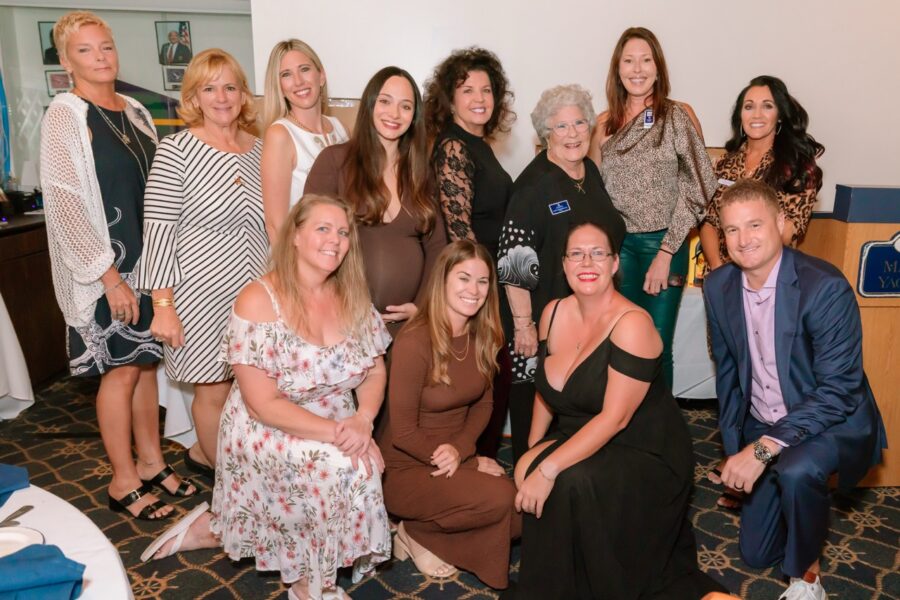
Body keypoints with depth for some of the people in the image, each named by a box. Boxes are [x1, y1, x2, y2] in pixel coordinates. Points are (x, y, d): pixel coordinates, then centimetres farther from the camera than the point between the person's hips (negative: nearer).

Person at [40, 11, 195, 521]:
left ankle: (151, 461, 28)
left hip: (148, 261, 6)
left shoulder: (135, 112, 10)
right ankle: (124, 483, 17)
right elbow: (64, 203, -15)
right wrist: (110, 275, -18)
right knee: (121, 369, 1)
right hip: (105, 267, -6)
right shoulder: (66, 116, -9)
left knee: (146, 362, 13)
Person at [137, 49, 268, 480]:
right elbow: (158, 230, -11)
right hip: (202, 293, -5)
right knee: (215, 391, 6)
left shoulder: (258, 147, 7)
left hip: (255, 291, 5)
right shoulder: (177, 150, -9)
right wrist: (162, 305, -14)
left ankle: (204, 453, 37)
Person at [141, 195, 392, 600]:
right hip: (269, 433, -6)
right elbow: (263, 404, -20)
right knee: (348, 469, -30)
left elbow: (375, 371, 2)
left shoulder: (352, 298, -1)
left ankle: (211, 530, 21)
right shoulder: (259, 301, -18)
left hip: (337, 428, 7)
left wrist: (362, 420, -18)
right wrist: (335, 432, -27)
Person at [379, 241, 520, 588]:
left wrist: (460, 449, -14)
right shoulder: (414, 342, -23)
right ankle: (415, 531, 1)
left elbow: (482, 404, 7)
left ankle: (435, 538, 10)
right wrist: (473, 463, -14)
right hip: (405, 469, -7)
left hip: (456, 460, 7)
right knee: (500, 497, -25)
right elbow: (402, 433, -18)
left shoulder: (484, 336, -3)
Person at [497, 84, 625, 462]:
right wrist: (523, 324, -19)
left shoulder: (591, 171, 8)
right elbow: (513, 262, -18)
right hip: (544, 318, -7)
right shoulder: (534, 183, -14)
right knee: (534, 400, 4)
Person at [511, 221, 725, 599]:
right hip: (582, 441, 6)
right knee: (528, 472, -19)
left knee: (570, 484, -31)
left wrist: (548, 468, -29)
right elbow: (546, 390, 10)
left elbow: (615, 417, -26)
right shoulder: (553, 313, -1)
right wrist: (532, 452, 2)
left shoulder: (631, 324, -22)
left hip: (644, 454, -6)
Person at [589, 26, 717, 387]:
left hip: (663, 243, -3)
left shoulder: (677, 117, -4)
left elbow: (698, 186, -8)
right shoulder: (606, 123, 8)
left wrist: (666, 252, -12)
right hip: (617, 244, 3)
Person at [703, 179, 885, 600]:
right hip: (762, 429, 5)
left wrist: (763, 449, -32)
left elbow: (838, 390, -26)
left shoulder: (825, 288, -25)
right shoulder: (718, 287, -8)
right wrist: (735, 448, 0)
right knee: (755, 554, 12)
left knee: (795, 469, -39)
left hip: (832, 421, -5)